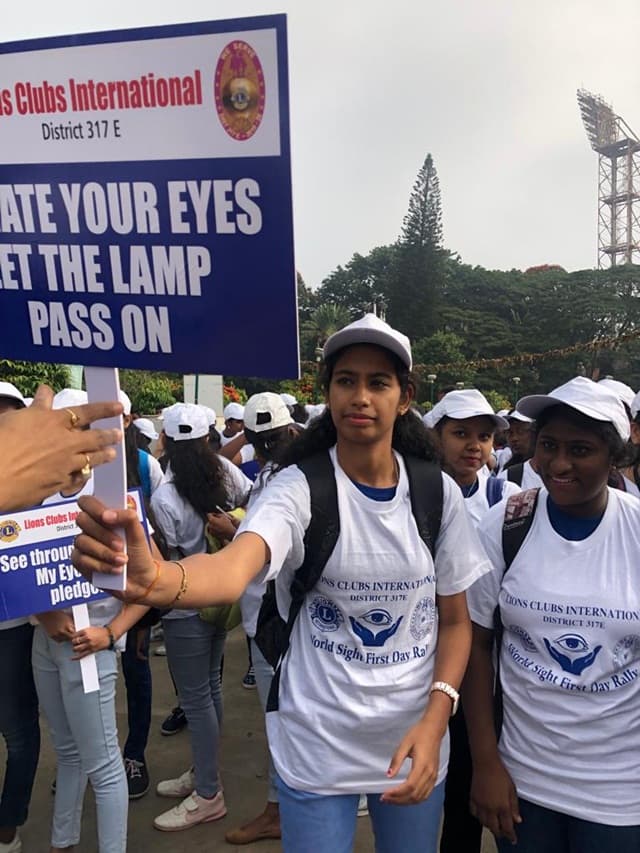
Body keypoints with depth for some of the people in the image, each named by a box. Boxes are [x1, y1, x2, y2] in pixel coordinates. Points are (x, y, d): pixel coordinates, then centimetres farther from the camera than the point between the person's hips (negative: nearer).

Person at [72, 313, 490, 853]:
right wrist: (154, 580, -56)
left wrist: (434, 724, -12)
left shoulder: (438, 493, -6)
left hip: (414, 741, 3)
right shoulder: (299, 488, -15)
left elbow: (455, 620, 1)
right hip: (318, 748, -3)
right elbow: (233, 572, -34)